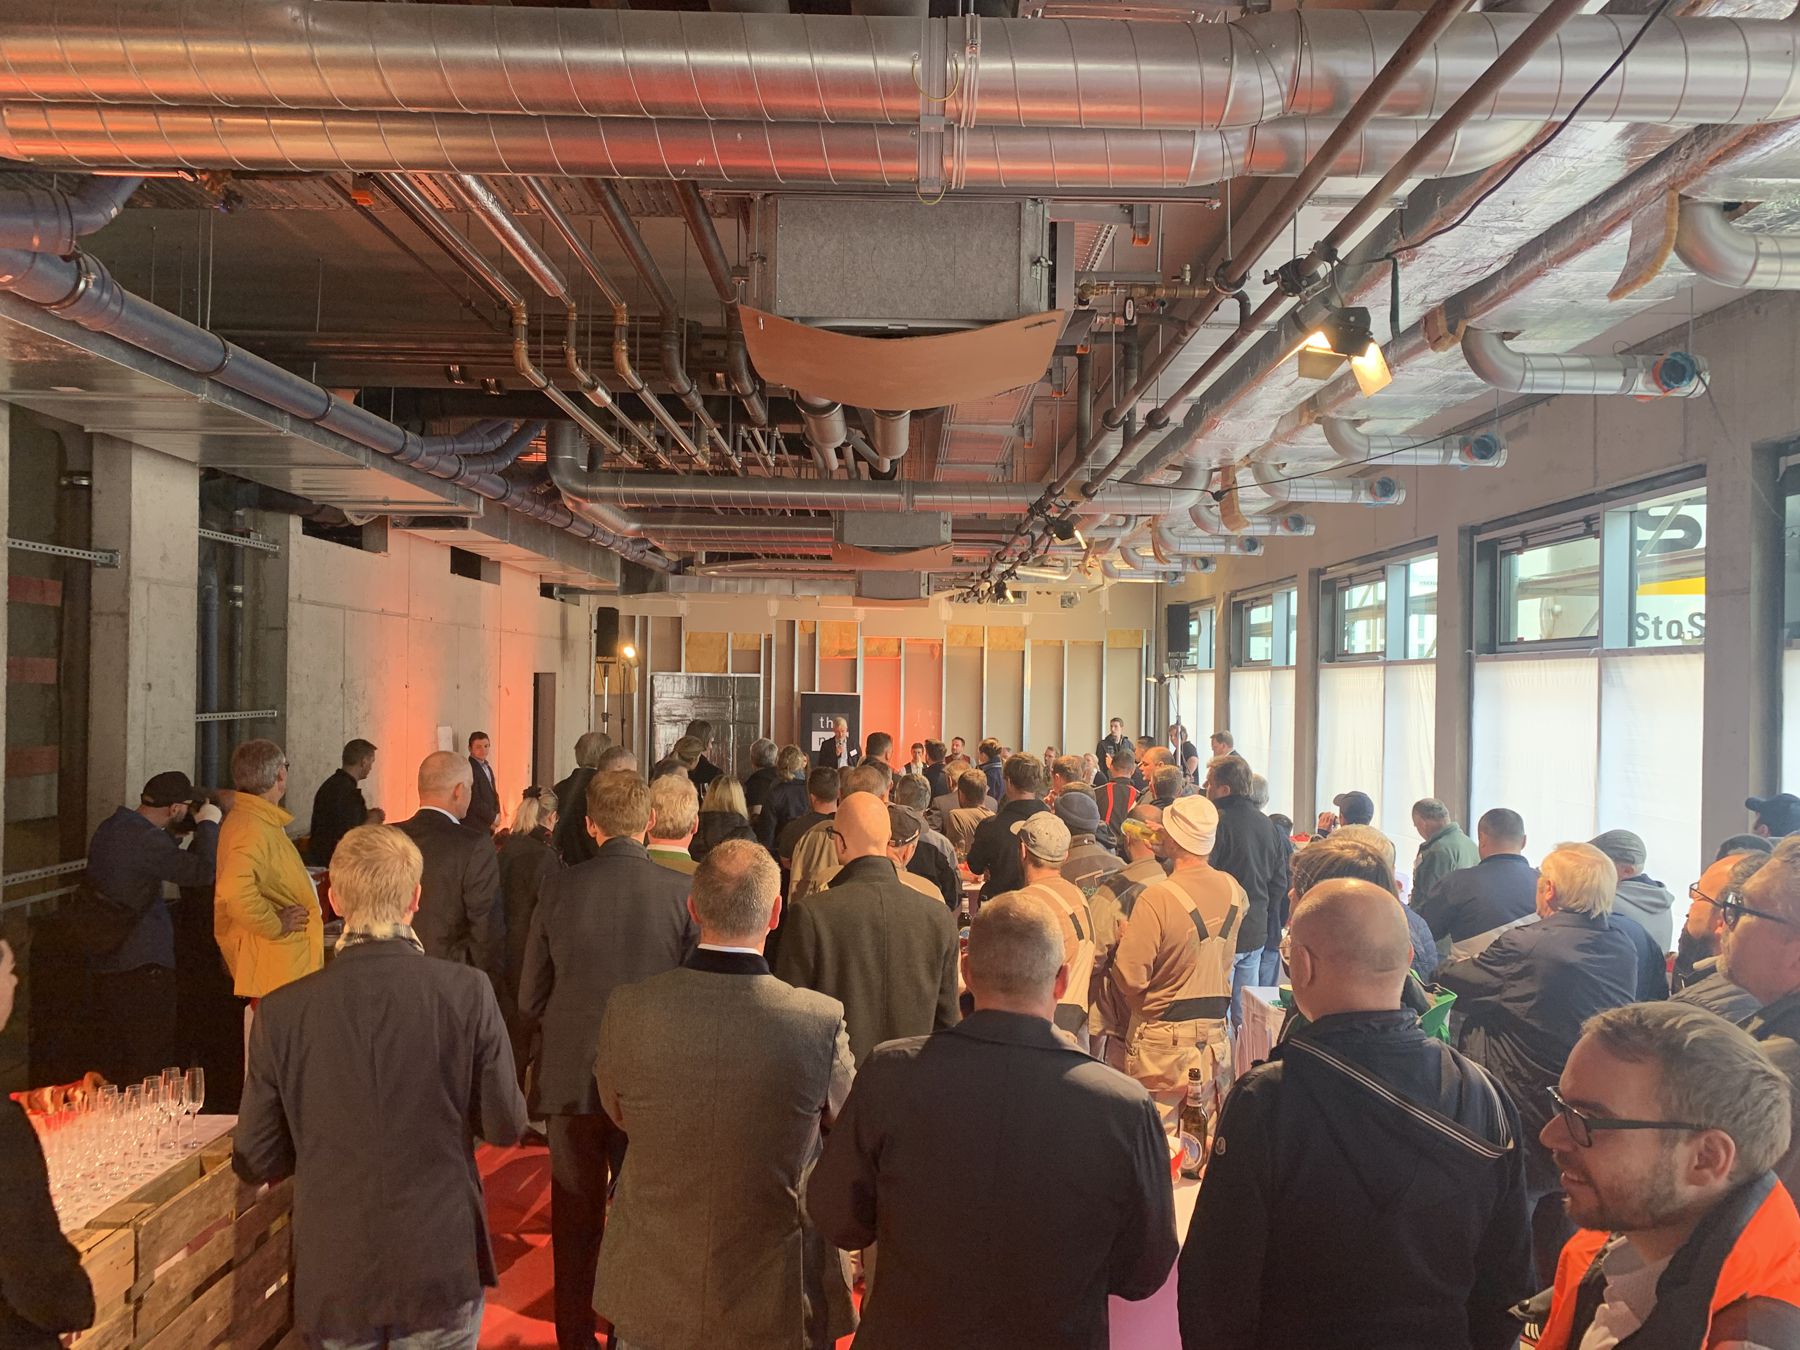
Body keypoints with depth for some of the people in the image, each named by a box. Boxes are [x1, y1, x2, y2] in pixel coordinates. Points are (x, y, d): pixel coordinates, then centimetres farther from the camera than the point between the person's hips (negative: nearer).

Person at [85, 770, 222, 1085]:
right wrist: (208, 824, -16)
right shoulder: (144, 839, -22)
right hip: (143, 966, -10)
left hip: (107, 962, 10)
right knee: (152, 1067, -1)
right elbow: (203, 870, -28)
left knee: (118, 1060, 19)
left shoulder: (111, 828, 10)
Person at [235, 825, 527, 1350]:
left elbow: (257, 1162, -3)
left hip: (333, 1275, 1)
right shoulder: (467, 991, -16)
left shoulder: (281, 1011, -12)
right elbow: (505, 1126, -7)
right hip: (442, 1266, -1)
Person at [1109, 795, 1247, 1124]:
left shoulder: (1157, 898, -21)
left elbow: (1130, 978, -20)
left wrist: (1125, 937, -2)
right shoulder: (1233, 890, -2)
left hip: (1163, 1038, -6)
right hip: (1216, 1030, 6)